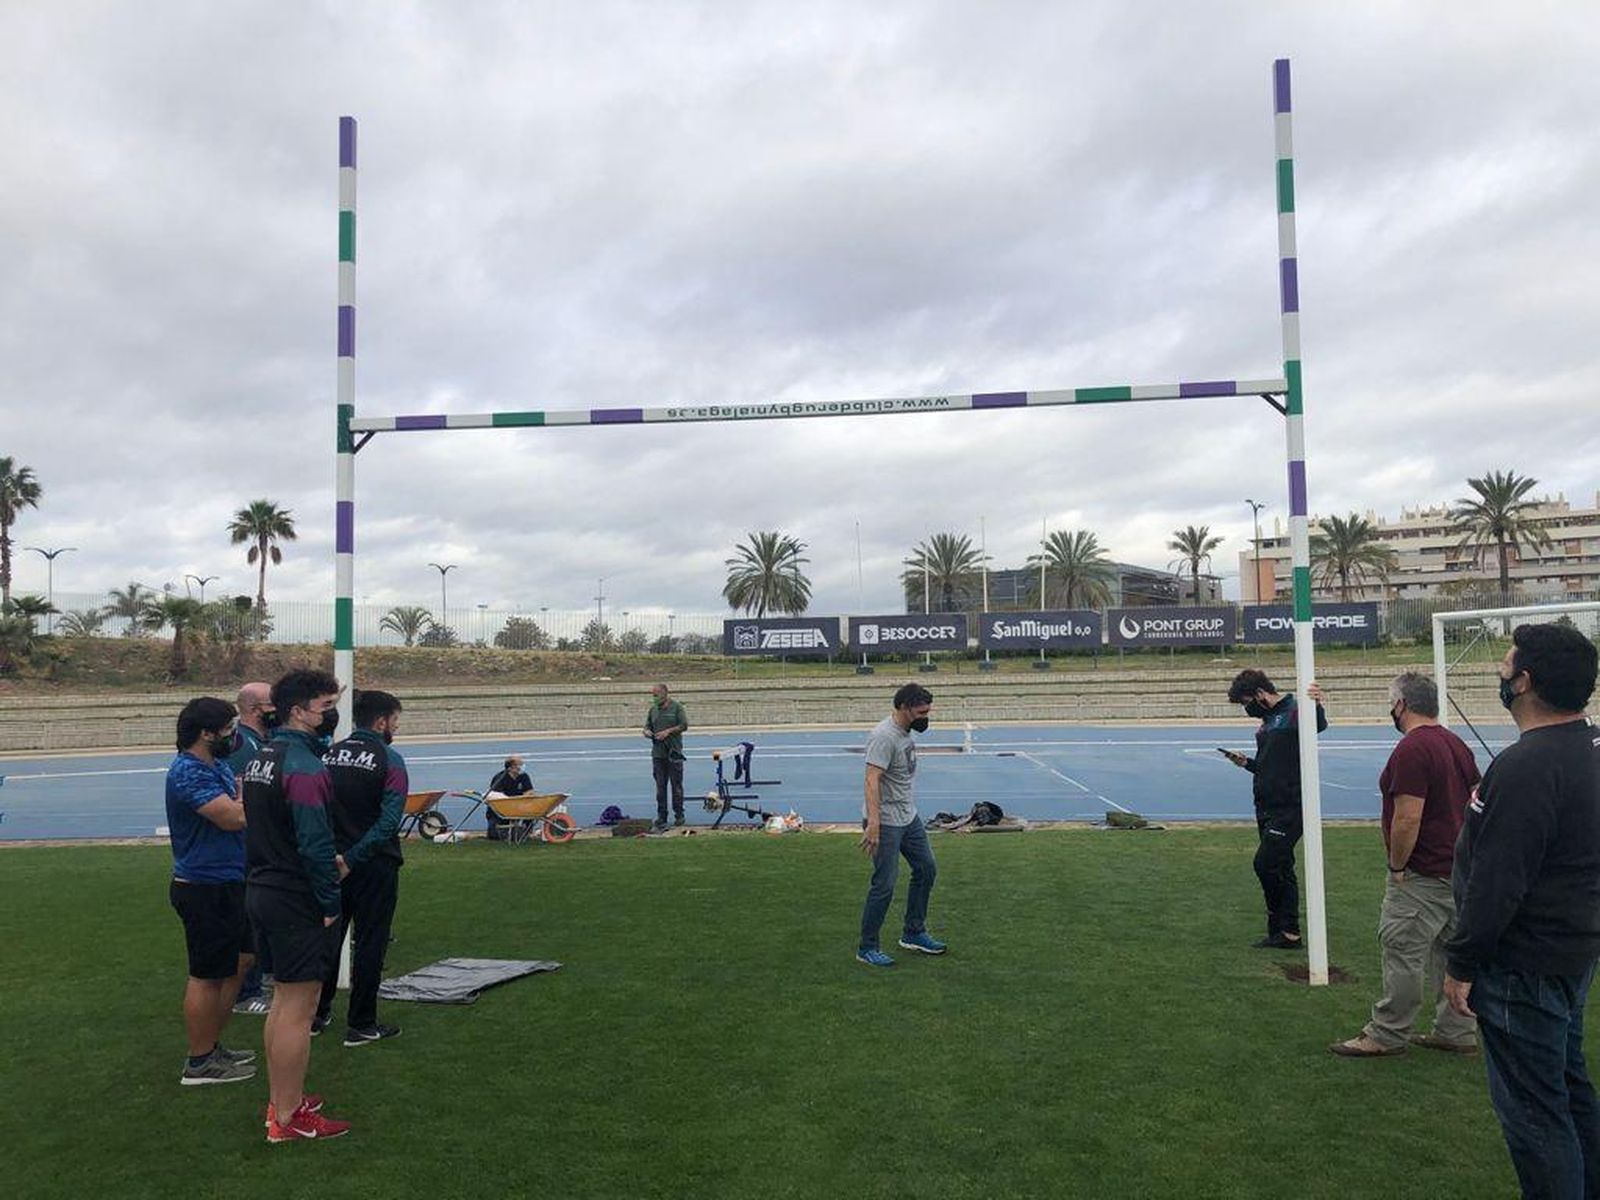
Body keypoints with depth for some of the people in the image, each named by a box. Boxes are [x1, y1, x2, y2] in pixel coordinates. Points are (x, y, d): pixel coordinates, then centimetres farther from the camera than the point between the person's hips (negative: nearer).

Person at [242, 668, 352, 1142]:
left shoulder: (262, 756, 10)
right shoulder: (303, 765, -21)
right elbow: (315, 843, -24)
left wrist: (326, 857, 15)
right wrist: (331, 903, -16)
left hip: (264, 888, 10)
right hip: (296, 900, -10)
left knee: (284, 998, 20)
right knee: (298, 1007, 0)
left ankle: (282, 1101, 32)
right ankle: (289, 1118, 9)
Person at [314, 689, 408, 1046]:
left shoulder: (328, 756, 4)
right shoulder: (389, 759, -12)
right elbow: (390, 819, -22)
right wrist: (353, 858, -21)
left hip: (331, 862, 5)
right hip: (374, 864, -5)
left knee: (327, 936, 18)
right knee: (369, 942, 5)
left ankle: (317, 1015, 28)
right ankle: (360, 1025, 10)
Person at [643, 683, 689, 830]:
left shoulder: (676, 707, -1)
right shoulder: (653, 709, 12)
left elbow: (684, 725, -7)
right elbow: (647, 726, 17)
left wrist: (668, 731, -15)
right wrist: (647, 732, -6)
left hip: (674, 752, -4)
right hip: (658, 753, 4)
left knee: (677, 785, 1)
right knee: (660, 786, 5)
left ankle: (679, 815, 11)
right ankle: (661, 816, 11)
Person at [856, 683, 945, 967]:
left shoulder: (907, 732, 8)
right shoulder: (884, 736, -23)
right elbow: (872, 780, -32)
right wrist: (873, 823, -40)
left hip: (909, 817, 10)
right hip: (886, 823, -10)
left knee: (926, 869, 16)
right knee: (884, 885, -5)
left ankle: (914, 934, 28)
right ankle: (867, 948, 8)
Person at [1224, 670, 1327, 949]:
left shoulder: (1294, 711, -10)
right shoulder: (1267, 720, 17)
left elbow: (1319, 726, -29)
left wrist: (1317, 706, -48)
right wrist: (1246, 763, 8)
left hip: (1289, 808, -9)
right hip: (1266, 808, 9)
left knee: (1266, 863, -10)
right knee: (1280, 869, 12)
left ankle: (1285, 930, 6)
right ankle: (1286, 933, 19)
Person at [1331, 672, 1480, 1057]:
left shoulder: (1411, 750, -20)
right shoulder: (1456, 744, 11)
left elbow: (1407, 818, -24)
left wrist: (1397, 866, -13)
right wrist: (1460, 847, 20)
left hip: (1422, 875, -10)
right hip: (1458, 869, 10)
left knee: (1402, 952, -2)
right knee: (1451, 952, 16)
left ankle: (1386, 1035, 6)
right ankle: (1457, 1033, 24)